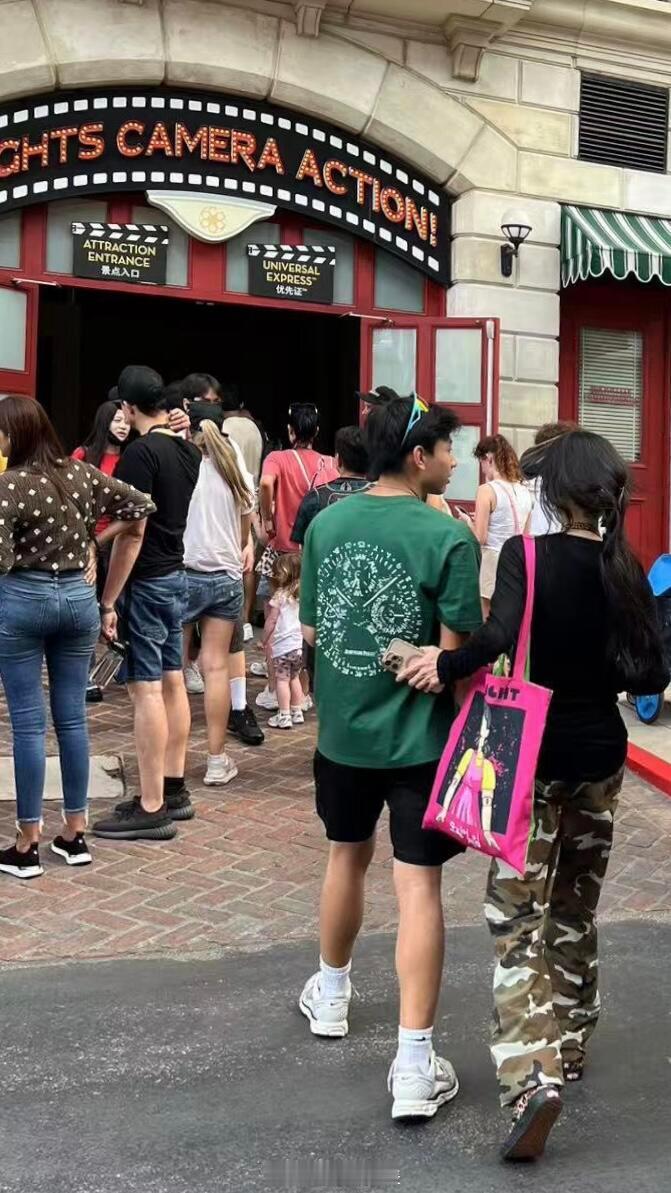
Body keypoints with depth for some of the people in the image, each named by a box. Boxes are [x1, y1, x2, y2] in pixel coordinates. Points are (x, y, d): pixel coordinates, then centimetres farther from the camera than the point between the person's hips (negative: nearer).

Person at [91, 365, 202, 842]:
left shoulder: (141, 453, -17)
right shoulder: (189, 450, 7)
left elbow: (131, 534, -20)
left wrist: (109, 601, -16)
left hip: (146, 582, -9)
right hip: (176, 575, 9)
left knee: (146, 689, -6)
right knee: (172, 682, 13)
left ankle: (151, 808, -2)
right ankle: (174, 790, 22)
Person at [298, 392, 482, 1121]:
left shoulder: (326, 523, 0)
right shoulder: (449, 538, -15)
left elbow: (309, 632, 8)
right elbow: (456, 654, -15)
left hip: (342, 729, 5)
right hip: (418, 735, -5)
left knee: (348, 858, 24)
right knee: (418, 886, 0)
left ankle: (331, 996, 43)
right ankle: (414, 1065, 1)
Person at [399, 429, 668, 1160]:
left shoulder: (525, 555, -13)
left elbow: (498, 636, -30)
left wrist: (445, 666, -15)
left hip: (535, 754, -4)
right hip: (601, 754, 5)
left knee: (517, 918, -1)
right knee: (576, 908, 20)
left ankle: (533, 1077, -15)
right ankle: (567, 1046, 34)